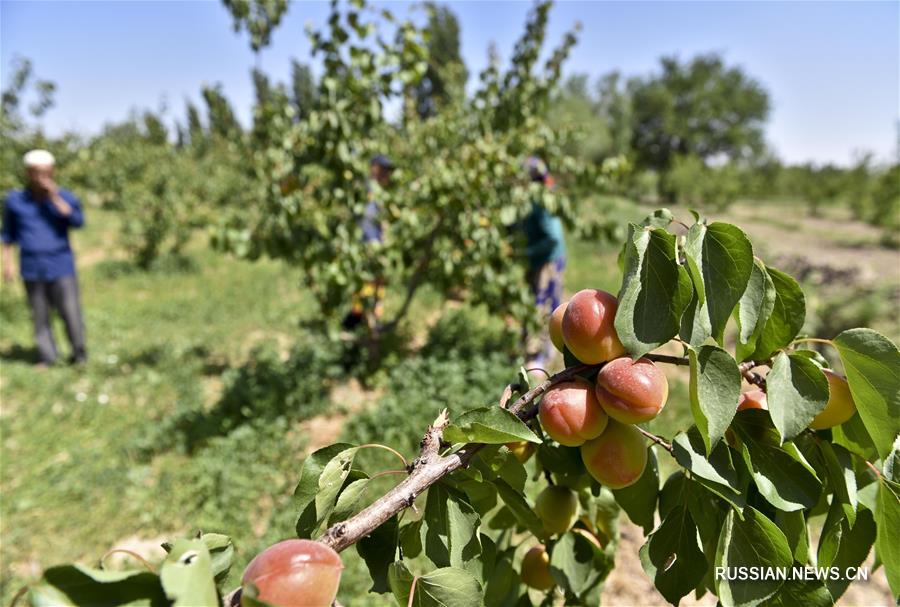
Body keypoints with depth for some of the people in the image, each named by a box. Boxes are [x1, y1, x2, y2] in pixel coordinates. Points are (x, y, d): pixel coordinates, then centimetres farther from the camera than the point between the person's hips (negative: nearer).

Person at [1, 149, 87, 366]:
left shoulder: (65, 197, 2)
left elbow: (78, 221, -16)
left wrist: (55, 199, -19)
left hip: (61, 267, -2)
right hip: (32, 269, 2)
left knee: (70, 312, -5)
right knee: (39, 315, 5)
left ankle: (79, 352, 12)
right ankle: (47, 356, 15)